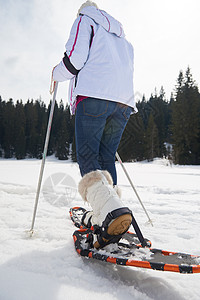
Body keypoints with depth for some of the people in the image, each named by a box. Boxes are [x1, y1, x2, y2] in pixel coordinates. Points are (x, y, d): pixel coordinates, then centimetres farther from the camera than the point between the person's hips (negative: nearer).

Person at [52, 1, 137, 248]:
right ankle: (101, 217, 9)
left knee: (88, 159, -10)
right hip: (124, 102, 7)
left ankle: (111, 210, -32)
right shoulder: (121, 36, 36)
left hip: (93, 95, -6)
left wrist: (57, 73, 18)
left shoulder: (85, 20, 17)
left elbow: (74, 59, -1)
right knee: (106, 158, 9)